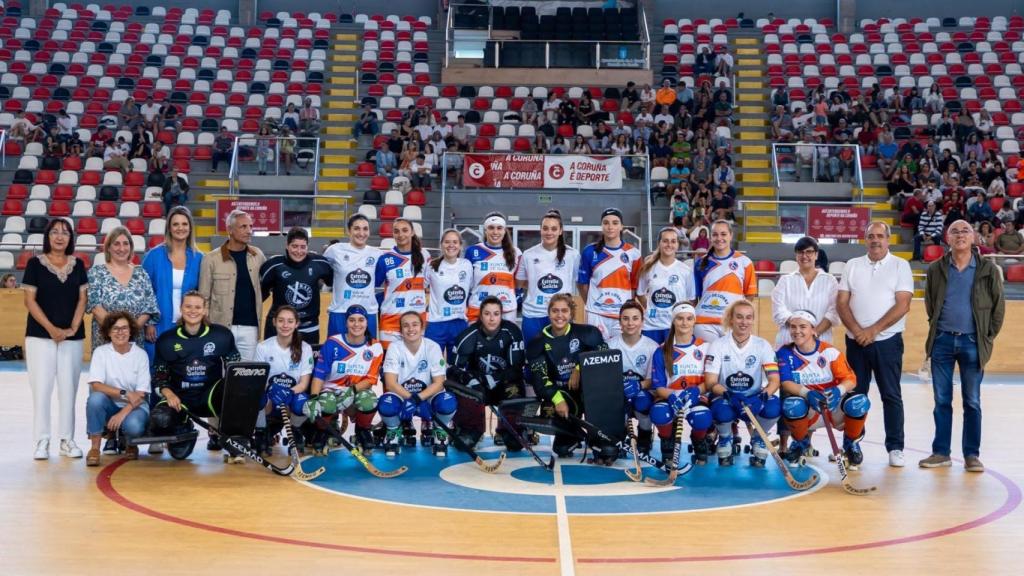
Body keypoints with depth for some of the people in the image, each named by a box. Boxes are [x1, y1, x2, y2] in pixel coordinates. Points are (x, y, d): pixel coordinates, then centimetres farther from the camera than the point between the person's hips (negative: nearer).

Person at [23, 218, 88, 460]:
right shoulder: (35, 263, 1)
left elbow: (82, 299, 7)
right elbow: (30, 300, -4)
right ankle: (42, 441, 3)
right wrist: (50, 328, -13)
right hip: (41, 335, -2)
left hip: (72, 336, 2)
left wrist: (73, 328, -6)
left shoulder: (77, 265, 9)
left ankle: (67, 440, 10)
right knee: (42, 387, -3)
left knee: (69, 388, 3)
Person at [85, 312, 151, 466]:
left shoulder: (140, 354, -7)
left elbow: (141, 394, -9)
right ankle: (95, 448, -17)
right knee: (96, 397, -32)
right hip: (110, 405, 1)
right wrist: (125, 393, -29)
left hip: (134, 406, -1)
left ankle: (131, 444, 6)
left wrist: (122, 414, -23)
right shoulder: (101, 352, -6)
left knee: (134, 426, -33)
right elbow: (96, 385, -18)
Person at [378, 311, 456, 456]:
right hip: (402, 396, 0)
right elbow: (390, 383, -17)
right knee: (386, 404, -34)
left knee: (447, 402, -33)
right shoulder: (394, 347, -11)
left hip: (426, 396, 0)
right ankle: (394, 431, 2)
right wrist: (410, 398, -33)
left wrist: (419, 398, -30)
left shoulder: (433, 347, -11)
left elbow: (439, 382, -14)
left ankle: (439, 432, 2)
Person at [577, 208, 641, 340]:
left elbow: (636, 285, 7)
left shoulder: (632, 253, 3)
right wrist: (591, 303, 9)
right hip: (596, 314, 0)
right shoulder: (590, 251, 2)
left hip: (624, 314, 0)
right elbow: (582, 282, 9)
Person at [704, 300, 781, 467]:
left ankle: (758, 440, 2)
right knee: (723, 411, -36)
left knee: (773, 407, -31)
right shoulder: (718, 345, -8)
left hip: (754, 400, 1)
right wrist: (729, 395, -33)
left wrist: (762, 397, -33)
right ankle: (725, 439, 2)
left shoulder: (763, 345, -4)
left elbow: (775, 380, -11)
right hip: (725, 399, -1)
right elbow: (710, 383, -13)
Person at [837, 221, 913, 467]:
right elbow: (841, 303, 4)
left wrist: (873, 330, -13)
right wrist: (857, 331, -11)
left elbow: (903, 305, -9)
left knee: (891, 395, 1)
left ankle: (895, 448, 9)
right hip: (856, 341, 3)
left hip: (887, 341, -2)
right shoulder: (853, 265, 10)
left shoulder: (900, 265, 1)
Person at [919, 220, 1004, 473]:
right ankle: (941, 452, 13)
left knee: (972, 402, 5)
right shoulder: (936, 269, 3)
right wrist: (936, 329, 8)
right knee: (941, 400, 6)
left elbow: (999, 305, 3)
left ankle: (972, 454, 12)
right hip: (943, 341, 1)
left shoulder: (988, 269, -1)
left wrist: (989, 337, 1)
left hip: (972, 342, -1)